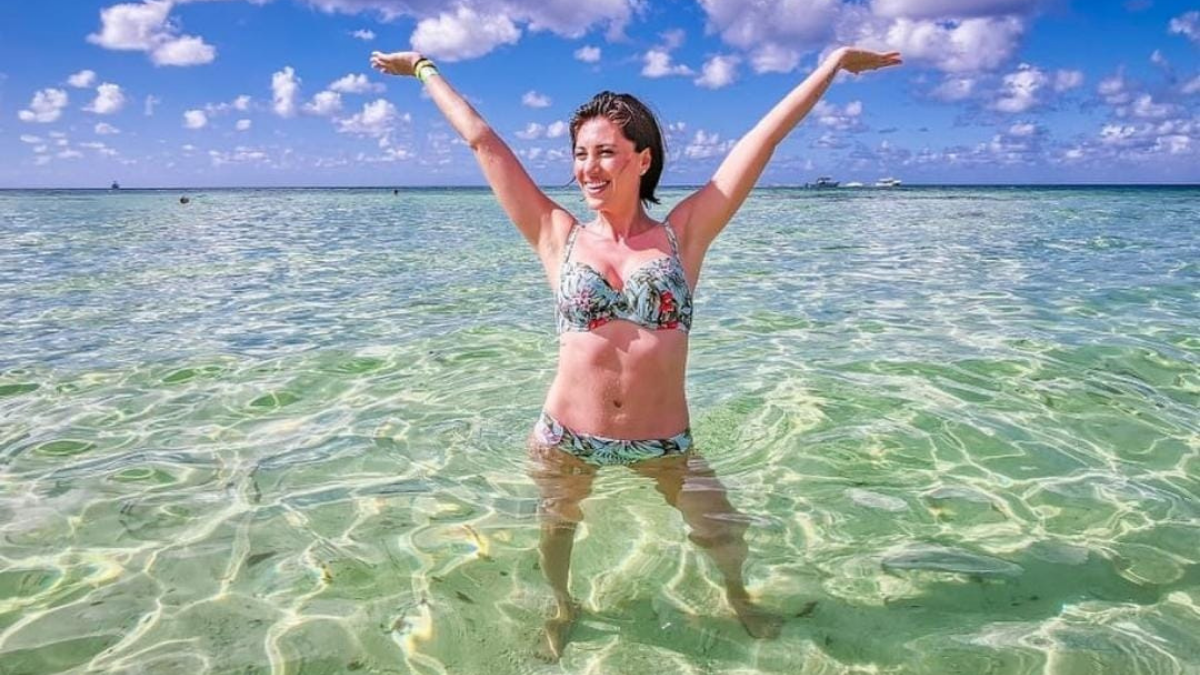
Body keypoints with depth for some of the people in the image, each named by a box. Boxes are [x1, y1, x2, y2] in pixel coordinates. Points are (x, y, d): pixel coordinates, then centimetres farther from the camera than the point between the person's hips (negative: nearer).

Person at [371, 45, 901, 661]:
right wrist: (426, 69, 8)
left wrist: (836, 60, 3)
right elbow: (482, 139, 1)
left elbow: (766, 135, -3)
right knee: (556, 529, 16)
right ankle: (563, 606, 50)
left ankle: (738, 596, 43)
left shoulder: (683, 234, -5)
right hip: (566, 438, 1)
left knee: (727, 534, 8)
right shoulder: (559, 238, -5)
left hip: (663, 442, 0)